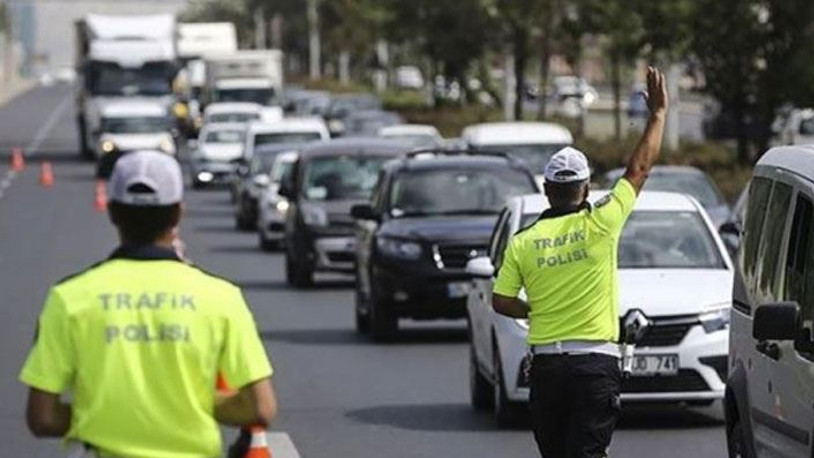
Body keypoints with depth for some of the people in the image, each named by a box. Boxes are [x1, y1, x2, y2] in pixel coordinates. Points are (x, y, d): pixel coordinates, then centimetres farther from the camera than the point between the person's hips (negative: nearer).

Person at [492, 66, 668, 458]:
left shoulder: (523, 242, 2)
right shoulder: (599, 225, -5)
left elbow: (501, 301, 1)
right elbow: (639, 169, 3)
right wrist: (658, 113, 13)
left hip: (545, 363, 3)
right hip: (596, 362, -3)